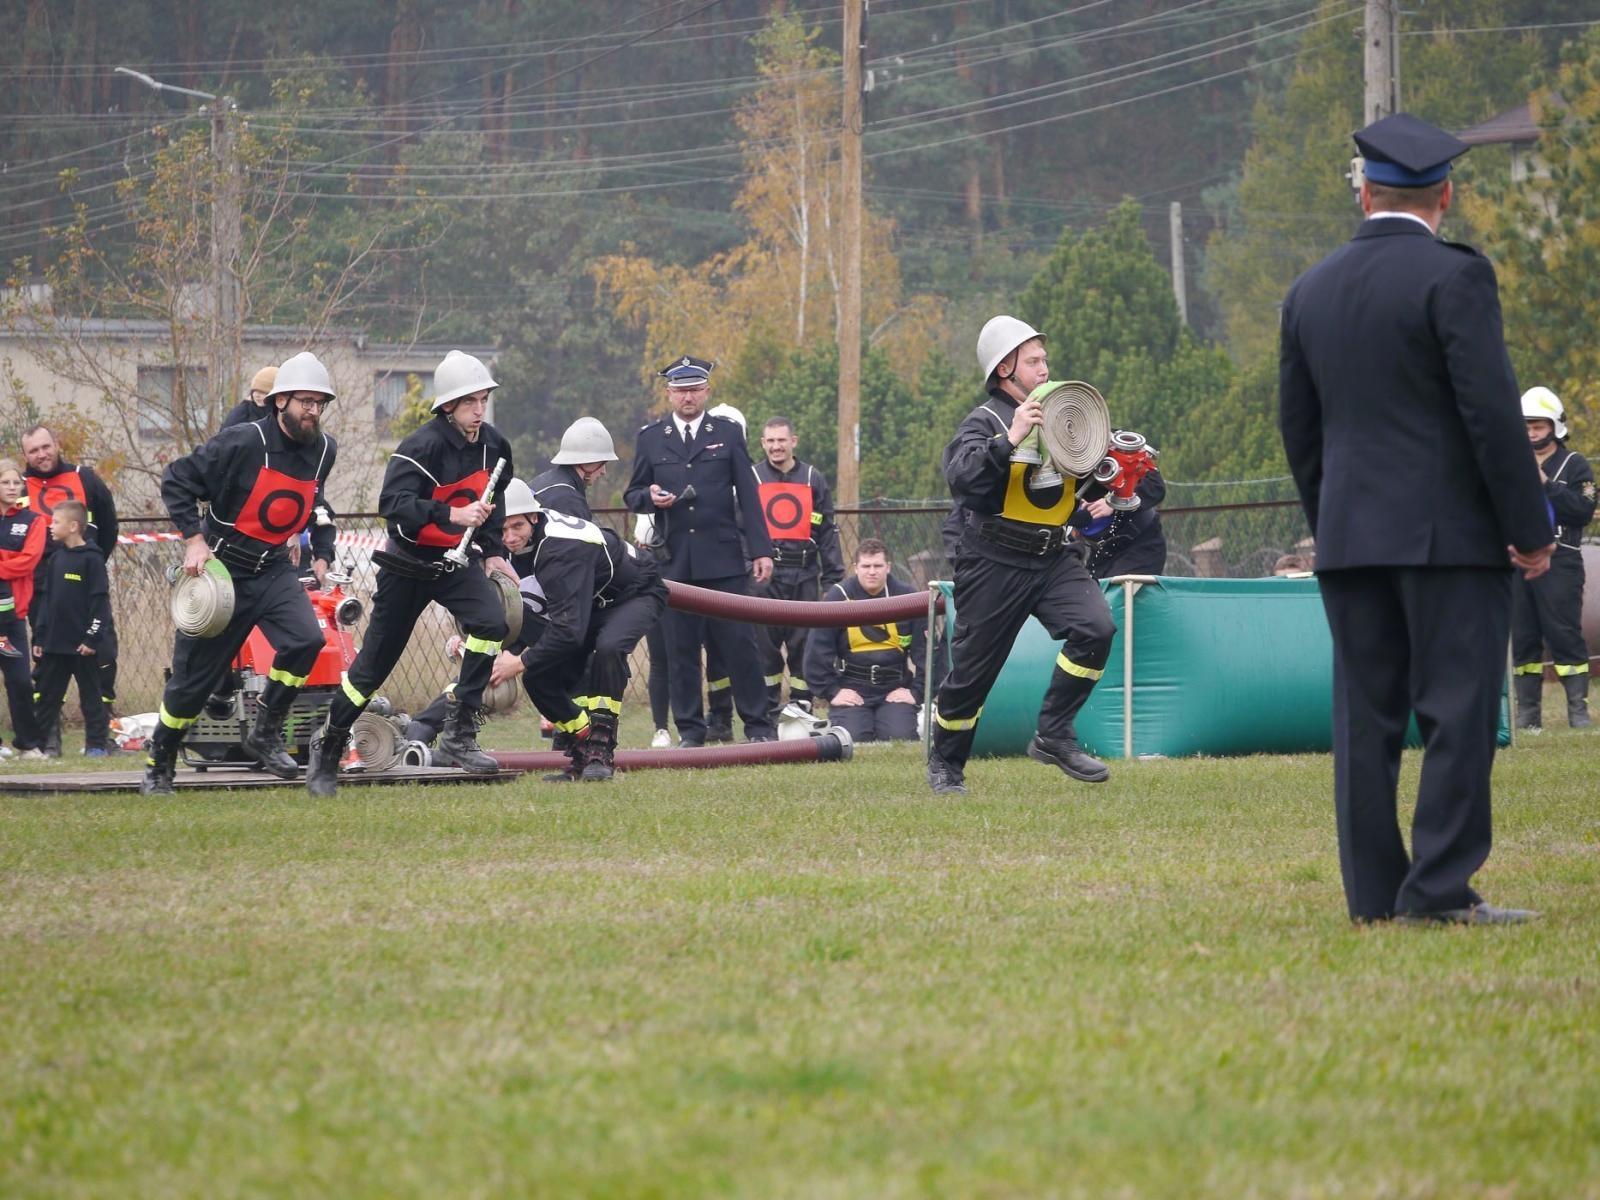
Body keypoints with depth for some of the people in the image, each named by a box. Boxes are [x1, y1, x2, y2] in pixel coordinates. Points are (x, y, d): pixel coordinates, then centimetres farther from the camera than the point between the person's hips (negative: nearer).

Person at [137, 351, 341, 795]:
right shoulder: (242, 442, -18)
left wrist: (322, 552, 13)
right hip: (222, 568, -4)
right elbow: (176, 480, -12)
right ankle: (159, 765, 19)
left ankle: (265, 734, -6)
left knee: (306, 639, -23)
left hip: (273, 569, 5)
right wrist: (194, 539, -18)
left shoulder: (323, 450, 1)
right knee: (195, 675, 0)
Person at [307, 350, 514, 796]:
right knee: (375, 663, 0)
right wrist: (451, 515, -43)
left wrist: (493, 550, 14)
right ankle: (327, 752, 18)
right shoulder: (423, 446, -21)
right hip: (409, 564, -5)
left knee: (491, 622, -22)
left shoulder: (493, 445, 0)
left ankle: (457, 738, -16)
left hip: (455, 562, 5)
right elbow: (393, 503, -34)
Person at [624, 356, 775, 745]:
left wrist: (761, 550, -1)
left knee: (739, 642, -3)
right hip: (674, 562, 1)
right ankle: (690, 731, 8)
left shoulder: (727, 433, 8)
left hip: (723, 559, -1)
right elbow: (632, 495, 14)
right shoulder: (650, 438, 11)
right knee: (680, 648, 1)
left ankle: (758, 726, 5)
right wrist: (650, 498, -11)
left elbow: (747, 494, 6)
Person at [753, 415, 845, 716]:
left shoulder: (813, 480, 11)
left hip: (804, 575, 2)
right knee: (765, 645, -1)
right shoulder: (752, 479, 5)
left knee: (803, 643, 3)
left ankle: (801, 707, 9)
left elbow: (828, 533, 13)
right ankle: (767, 711, 6)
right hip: (765, 575, -2)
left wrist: (833, 576, 6)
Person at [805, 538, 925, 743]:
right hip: (851, 689, -1)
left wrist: (917, 691, -4)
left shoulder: (906, 596, 2)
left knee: (901, 737, -20)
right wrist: (831, 691, -7)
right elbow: (817, 648, -2)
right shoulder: (839, 596, -2)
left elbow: (924, 647, 4)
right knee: (851, 738, -20)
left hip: (895, 690, 1)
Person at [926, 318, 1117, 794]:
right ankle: (945, 763, 24)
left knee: (1095, 629, -19)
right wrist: (1010, 440, -32)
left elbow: (1091, 485, 19)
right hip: (995, 563, -5)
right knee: (972, 670, 3)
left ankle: (1053, 737, -9)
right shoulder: (985, 421, -7)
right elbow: (960, 476, -25)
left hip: (1055, 558, 5)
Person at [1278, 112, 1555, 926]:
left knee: (1366, 714, 7)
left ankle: (1374, 891, 7)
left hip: (1348, 533, 6)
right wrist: (1530, 529, -8)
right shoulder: (1454, 277, -9)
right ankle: (1439, 890, -9)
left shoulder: (1310, 292, 10)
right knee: (1458, 709, -4)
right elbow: (1491, 410, -13)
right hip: (1451, 533, -6)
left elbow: (1298, 427, 14)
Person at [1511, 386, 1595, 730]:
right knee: (1523, 639, 5)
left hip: (1558, 563, -5)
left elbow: (1584, 511, -10)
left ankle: (1578, 708, -6)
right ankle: (1528, 711, 8)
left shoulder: (1574, 465, 3)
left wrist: (1546, 484, -13)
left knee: (1565, 635, -8)